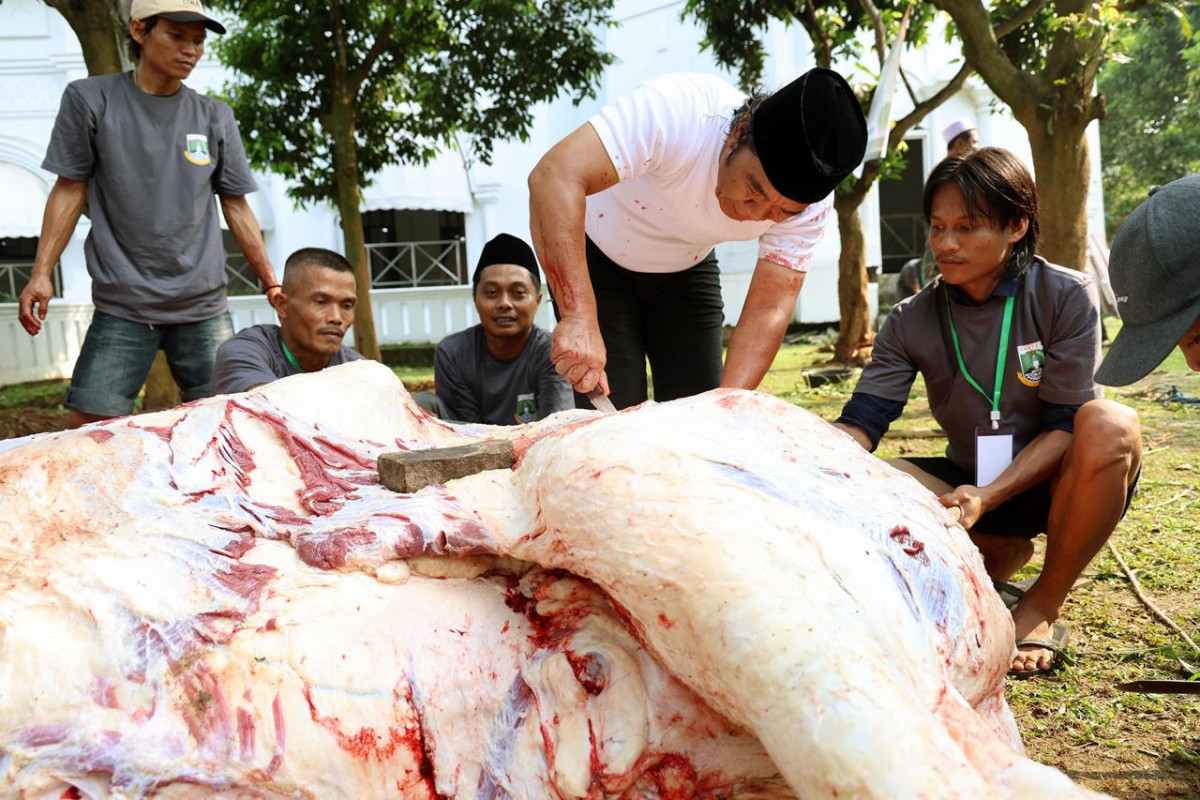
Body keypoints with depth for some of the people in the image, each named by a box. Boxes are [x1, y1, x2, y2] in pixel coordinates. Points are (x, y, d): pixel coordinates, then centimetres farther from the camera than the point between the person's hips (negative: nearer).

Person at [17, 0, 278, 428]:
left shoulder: (215, 117, 8)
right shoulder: (89, 100, 3)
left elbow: (236, 207, 12)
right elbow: (70, 190, 6)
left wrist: (273, 285, 8)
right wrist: (41, 273, -1)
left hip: (204, 308, 2)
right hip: (121, 308, -1)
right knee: (86, 425, -7)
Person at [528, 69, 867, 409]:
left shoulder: (809, 204, -22)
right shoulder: (678, 111, -37)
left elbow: (769, 311, -23)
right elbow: (555, 176, -46)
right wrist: (579, 317, -54)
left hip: (687, 268, 4)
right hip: (595, 257, -3)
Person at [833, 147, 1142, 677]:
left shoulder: (1066, 297, -13)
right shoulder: (911, 323, -7)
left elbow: (1066, 425, -17)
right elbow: (860, 424, -15)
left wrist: (988, 496, -34)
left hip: (1057, 482, -2)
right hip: (975, 483, 2)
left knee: (1111, 424, -35)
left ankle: (1043, 606, -16)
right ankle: (1001, 555, -1)